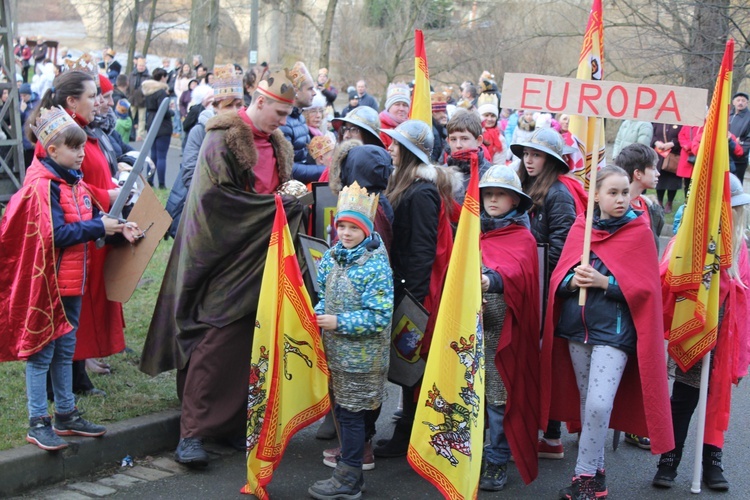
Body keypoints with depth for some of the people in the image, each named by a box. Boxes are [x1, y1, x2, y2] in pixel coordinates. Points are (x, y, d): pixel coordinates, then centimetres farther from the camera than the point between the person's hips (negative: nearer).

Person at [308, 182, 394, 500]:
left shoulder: (376, 266, -17)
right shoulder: (332, 257, 5)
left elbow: (379, 317, -21)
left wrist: (339, 322, -21)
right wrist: (319, 314, -2)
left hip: (362, 356, -7)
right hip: (337, 352, 7)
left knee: (350, 413, -1)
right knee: (345, 409, 15)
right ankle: (353, 454, 30)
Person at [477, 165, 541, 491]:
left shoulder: (522, 238, -1)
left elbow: (517, 272, -21)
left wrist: (492, 281, -42)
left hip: (501, 329, -4)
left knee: (498, 395, -2)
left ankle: (497, 462, 8)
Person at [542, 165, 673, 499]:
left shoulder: (639, 232, -2)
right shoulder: (580, 228, 7)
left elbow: (644, 286, -6)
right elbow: (558, 277, 6)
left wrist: (604, 282, -19)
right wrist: (573, 280, -17)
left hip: (613, 330, -4)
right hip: (577, 326, 4)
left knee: (599, 405, -13)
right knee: (586, 402, 11)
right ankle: (596, 469, 23)